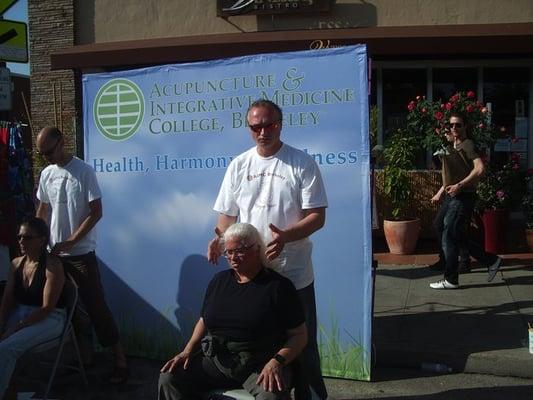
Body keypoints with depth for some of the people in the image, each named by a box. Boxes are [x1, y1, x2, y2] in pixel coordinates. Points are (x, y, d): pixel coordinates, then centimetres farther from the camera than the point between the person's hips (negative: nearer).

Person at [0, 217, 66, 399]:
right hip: (19, 313, 6)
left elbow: (47, 308, -17)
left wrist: (15, 329, -20)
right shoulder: (16, 263, 7)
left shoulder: (52, 265, -14)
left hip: (50, 318, -6)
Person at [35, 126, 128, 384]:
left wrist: (70, 242, -14)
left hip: (81, 253, -6)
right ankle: (82, 354, 25)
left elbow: (96, 213, -12)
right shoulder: (46, 174, 7)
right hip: (54, 253, 6)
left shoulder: (84, 172, -10)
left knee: (96, 306, -5)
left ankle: (120, 359, 4)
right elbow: (42, 211, 17)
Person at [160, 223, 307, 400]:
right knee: (168, 378, -14)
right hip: (214, 359, 5)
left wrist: (277, 362, -20)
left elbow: (299, 335, -5)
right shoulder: (219, 280, 12)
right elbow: (204, 321, 21)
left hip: (260, 365, -5)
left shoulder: (278, 286, -4)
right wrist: (188, 350, 6)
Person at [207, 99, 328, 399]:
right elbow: (228, 214, 10)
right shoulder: (239, 165, 5)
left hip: (294, 273, -3)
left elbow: (317, 216, -10)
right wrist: (220, 239, -11)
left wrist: (285, 236, -27)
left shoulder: (303, 164, -6)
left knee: (302, 344, 9)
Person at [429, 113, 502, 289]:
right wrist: (440, 192, 24)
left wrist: (460, 185, -23)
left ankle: (451, 280, 7)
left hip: (462, 198, -9)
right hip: (451, 197, 9)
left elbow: (480, 168, -22)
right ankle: (491, 261, 22)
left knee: (448, 237, -5)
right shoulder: (451, 147, 19)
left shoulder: (468, 145, -9)